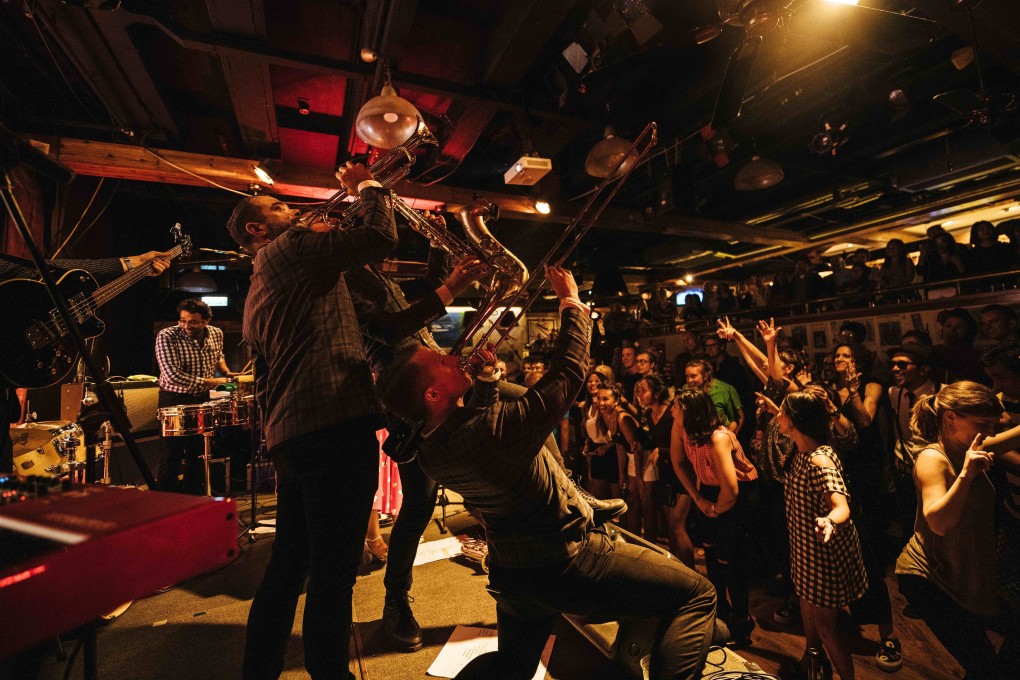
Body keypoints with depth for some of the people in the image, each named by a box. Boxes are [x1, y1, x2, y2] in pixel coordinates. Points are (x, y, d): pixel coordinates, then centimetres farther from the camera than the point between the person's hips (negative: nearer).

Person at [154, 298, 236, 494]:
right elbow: (172, 376, -27)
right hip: (174, 400, -5)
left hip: (203, 399, 5)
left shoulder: (216, 334, -2)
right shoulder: (166, 337, -18)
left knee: (199, 456, 15)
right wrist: (209, 382, -24)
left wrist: (226, 372, 2)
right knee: (170, 459, 3)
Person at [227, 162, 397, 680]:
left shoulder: (256, 296, 27)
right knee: (333, 573, -2)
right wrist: (367, 185, 10)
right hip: (336, 423, -10)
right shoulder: (291, 248, 0)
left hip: (288, 432, 10)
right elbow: (380, 237, -8)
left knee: (288, 564, 21)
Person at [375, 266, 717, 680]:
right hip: (562, 563, -8)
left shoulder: (433, 449, -5)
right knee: (696, 594, 2)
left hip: (511, 570, 8)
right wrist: (571, 301, -13)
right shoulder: (489, 431, -33)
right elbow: (567, 374, -26)